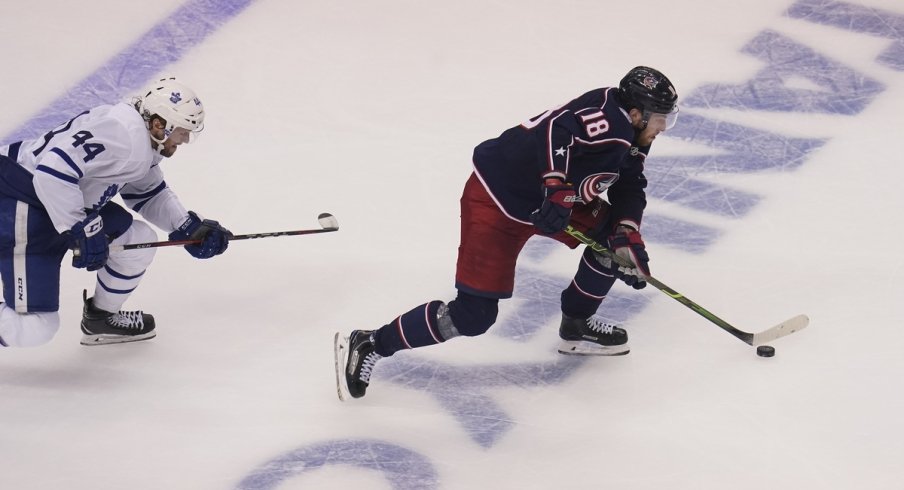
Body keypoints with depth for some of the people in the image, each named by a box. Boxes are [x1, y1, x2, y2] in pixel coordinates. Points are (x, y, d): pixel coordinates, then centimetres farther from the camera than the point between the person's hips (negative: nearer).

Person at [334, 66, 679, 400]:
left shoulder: (630, 136, 5)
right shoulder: (608, 117, -24)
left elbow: (629, 189, 9)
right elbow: (557, 130, -41)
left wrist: (628, 237, -7)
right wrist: (556, 189, -47)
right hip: (495, 201, -10)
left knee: (612, 233, 7)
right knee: (474, 314, -12)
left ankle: (576, 325, 26)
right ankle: (368, 345, -2)